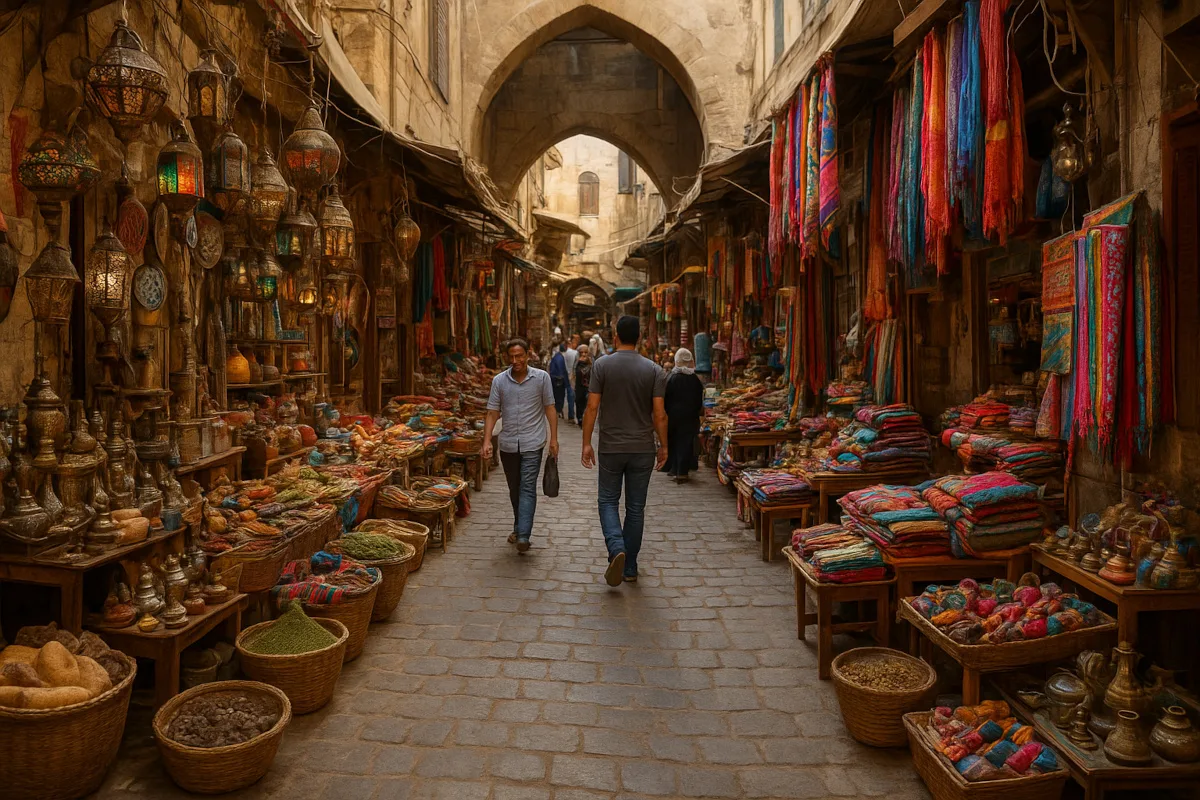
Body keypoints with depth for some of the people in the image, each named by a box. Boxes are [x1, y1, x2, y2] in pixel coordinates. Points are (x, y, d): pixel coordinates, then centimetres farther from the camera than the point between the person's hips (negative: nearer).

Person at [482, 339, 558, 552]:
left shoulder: (541, 378, -3)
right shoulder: (499, 381, 1)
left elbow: (549, 409, 1)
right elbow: (492, 413, 1)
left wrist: (553, 438, -3)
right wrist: (487, 442, -9)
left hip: (532, 444, -3)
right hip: (508, 444, 3)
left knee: (527, 488, -10)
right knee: (514, 489, 15)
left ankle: (523, 536, -16)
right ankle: (519, 527, 33)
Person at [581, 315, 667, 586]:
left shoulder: (602, 365, -6)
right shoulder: (654, 370, -3)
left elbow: (592, 407, -8)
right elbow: (659, 414, -5)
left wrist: (586, 443, 0)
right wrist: (663, 446, 7)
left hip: (611, 447, -1)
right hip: (643, 449, 1)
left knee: (608, 500, 14)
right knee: (636, 507, 11)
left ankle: (616, 549, -10)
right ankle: (630, 567, 19)